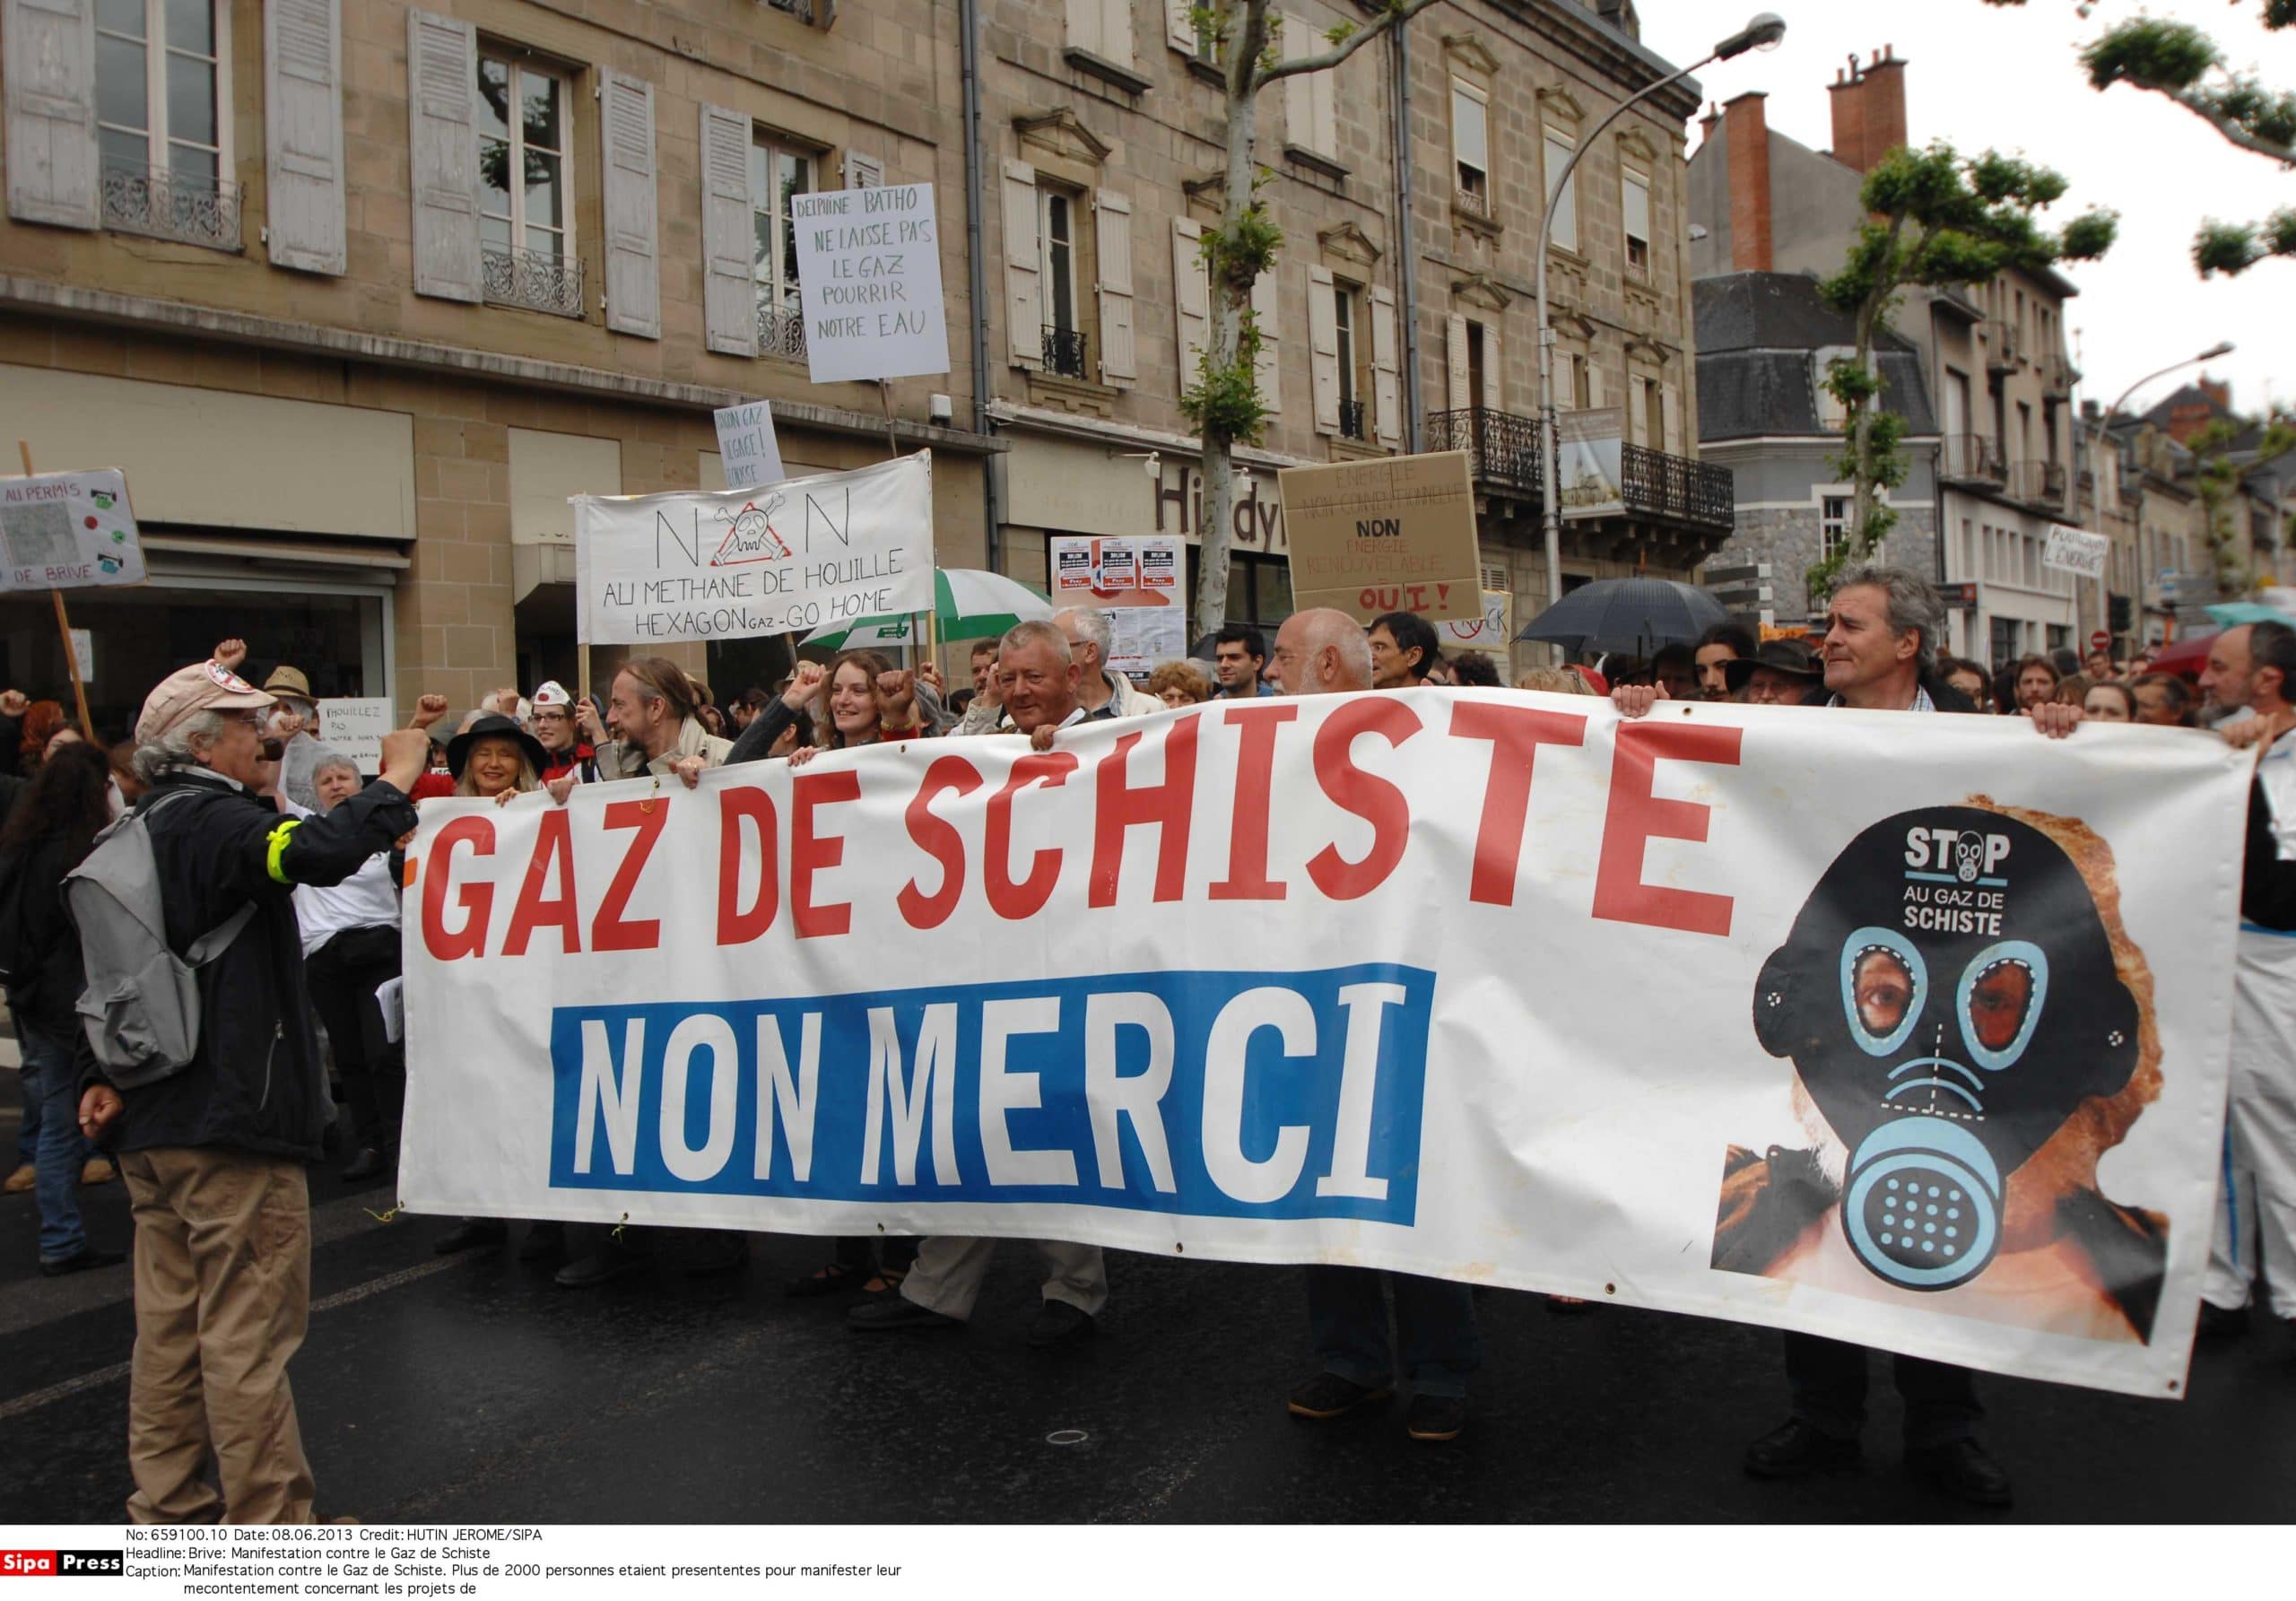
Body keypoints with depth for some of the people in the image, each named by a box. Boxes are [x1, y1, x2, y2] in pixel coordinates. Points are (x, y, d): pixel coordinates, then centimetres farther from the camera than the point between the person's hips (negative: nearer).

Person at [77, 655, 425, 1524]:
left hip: (150, 1127, 9)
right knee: (247, 1333, -2)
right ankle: (269, 1524, 6)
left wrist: (102, 1076, 18)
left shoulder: (138, 830, 17)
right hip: (233, 1124, -9)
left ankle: (167, 1510, 24)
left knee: (169, 1323, 15)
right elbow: (322, 852, -34)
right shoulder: (215, 820, -14)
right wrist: (396, 778, -20)